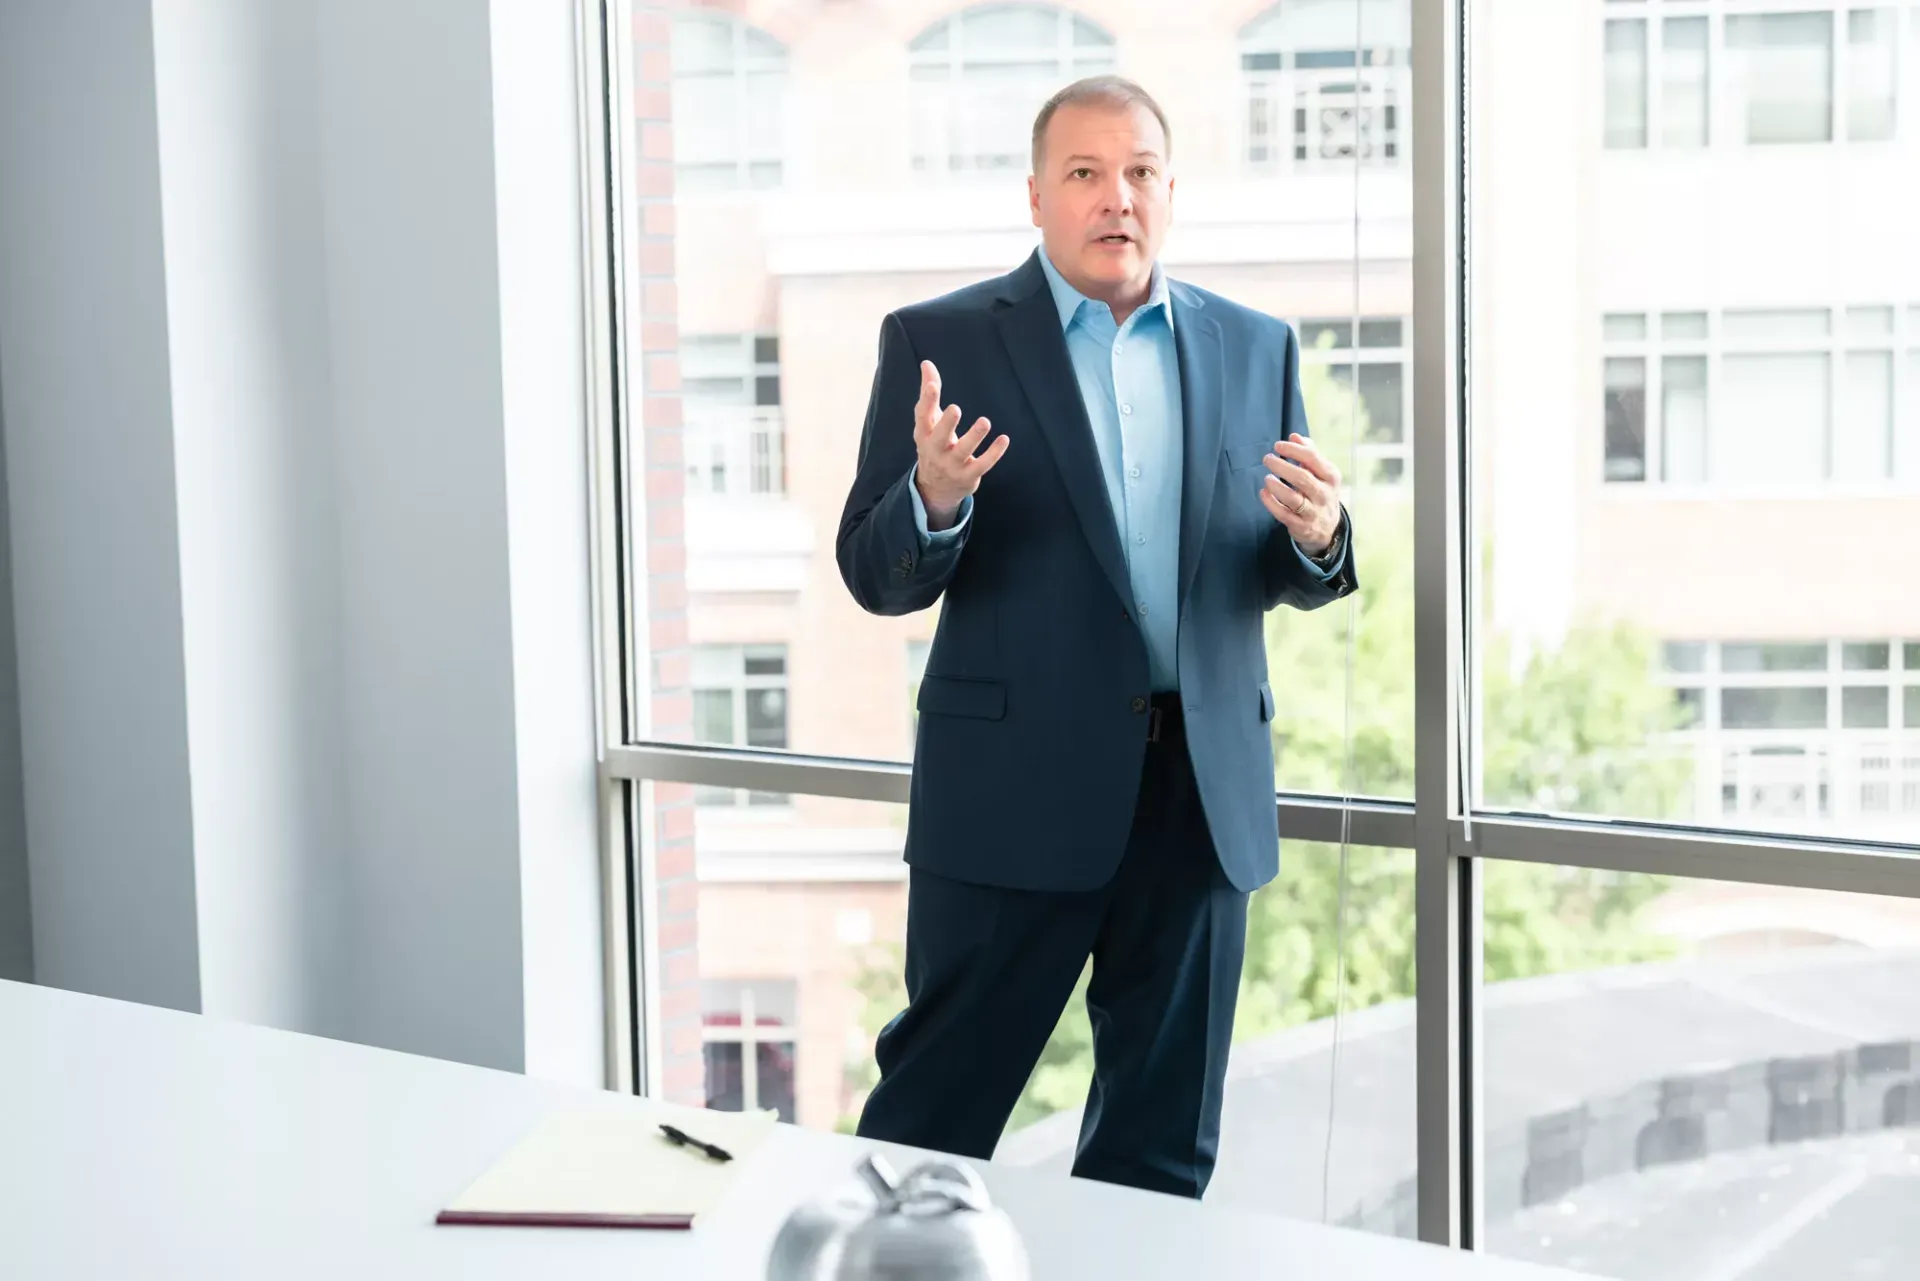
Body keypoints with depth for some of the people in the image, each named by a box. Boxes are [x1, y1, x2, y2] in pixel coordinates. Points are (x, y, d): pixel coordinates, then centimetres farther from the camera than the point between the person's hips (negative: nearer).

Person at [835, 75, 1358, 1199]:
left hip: (1205, 790, 4)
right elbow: (874, 577, -4)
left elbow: (1289, 577, 11)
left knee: (1165, 1141, 14)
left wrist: (1317, 537, -12)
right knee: (934, 1111, 5)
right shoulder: (941, 341, -1)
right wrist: (935, 503, -25)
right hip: (1015, 784, -3)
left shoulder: (1256, 347, 9)